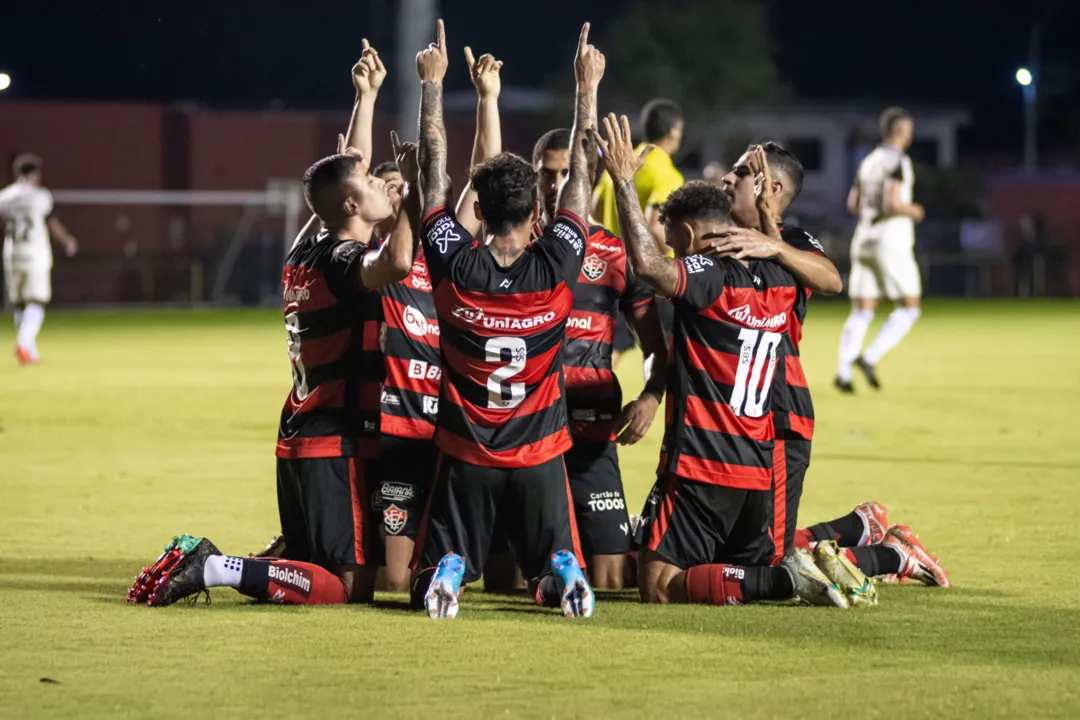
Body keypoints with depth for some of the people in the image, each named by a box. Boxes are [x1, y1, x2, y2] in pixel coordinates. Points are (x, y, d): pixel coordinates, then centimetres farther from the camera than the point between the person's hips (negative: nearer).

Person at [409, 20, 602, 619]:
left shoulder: (454, 267, -12)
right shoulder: (555, 268, -12)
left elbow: (435, 175, -2)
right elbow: (580, 178, -1)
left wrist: (431, 84, 7)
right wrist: (587, 89, 8)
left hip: (465, 456, 0)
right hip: (538, 456, 0)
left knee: (430, 580, 10)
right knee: (555, 573, 13)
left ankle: (448, 572, -25)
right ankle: (563, 574, -22)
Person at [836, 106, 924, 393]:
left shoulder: (869, 162, 13)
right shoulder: (898, 162, -12)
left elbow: (853, 204, 17)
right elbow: (891, 203, -22)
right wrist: (913, 212, -3)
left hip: (864, 240, 7)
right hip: (892, 242, -7)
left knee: (861, 312, 6)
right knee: (909, 308, 3)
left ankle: (843, 371, -7)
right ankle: (870, 358, -10)